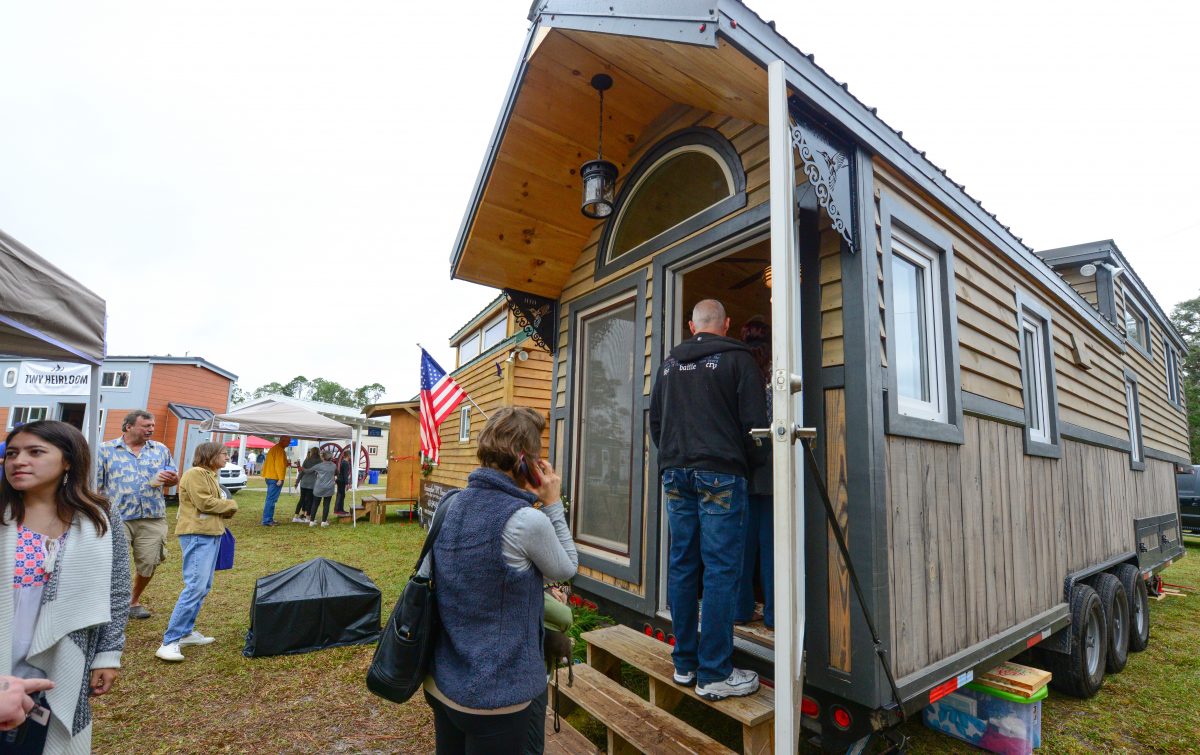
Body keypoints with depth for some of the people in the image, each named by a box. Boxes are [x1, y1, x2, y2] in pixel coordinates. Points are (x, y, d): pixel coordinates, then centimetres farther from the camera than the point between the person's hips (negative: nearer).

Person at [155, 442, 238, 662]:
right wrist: (231, 505, -5)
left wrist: (226, 509, 0)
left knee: (204, 586, 13)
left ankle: (186, 632, 23)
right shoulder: (195, 473, -11)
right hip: (197, 535, -10)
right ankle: (169, 642, -7)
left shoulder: (211, 475, 19)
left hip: (211, 534, 10)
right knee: (195, 586, -13)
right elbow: (204, 503, -18)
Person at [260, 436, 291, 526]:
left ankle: (269, 519, 21)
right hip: (275, 478, -10)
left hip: (269, 477, 10)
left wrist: (287, 463, 18)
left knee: (271, 499, 15)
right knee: (271, 499, -8)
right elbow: (279, 465, -20)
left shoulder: (274, 448, 17)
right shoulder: (280, 450, -15)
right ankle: (266, 520, -8)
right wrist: (280, 478, -20)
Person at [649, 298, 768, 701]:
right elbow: (755, 422, -5)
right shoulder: (738, 359, -1)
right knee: (720, 569, 0)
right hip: (720, 473, -5)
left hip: (675, 473, 5)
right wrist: (747, 462, 10)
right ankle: (714, 674, 6)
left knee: (681, 565, 10)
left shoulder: (669, 363, 14)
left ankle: (685, 663, 21)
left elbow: (655, 421, 17)